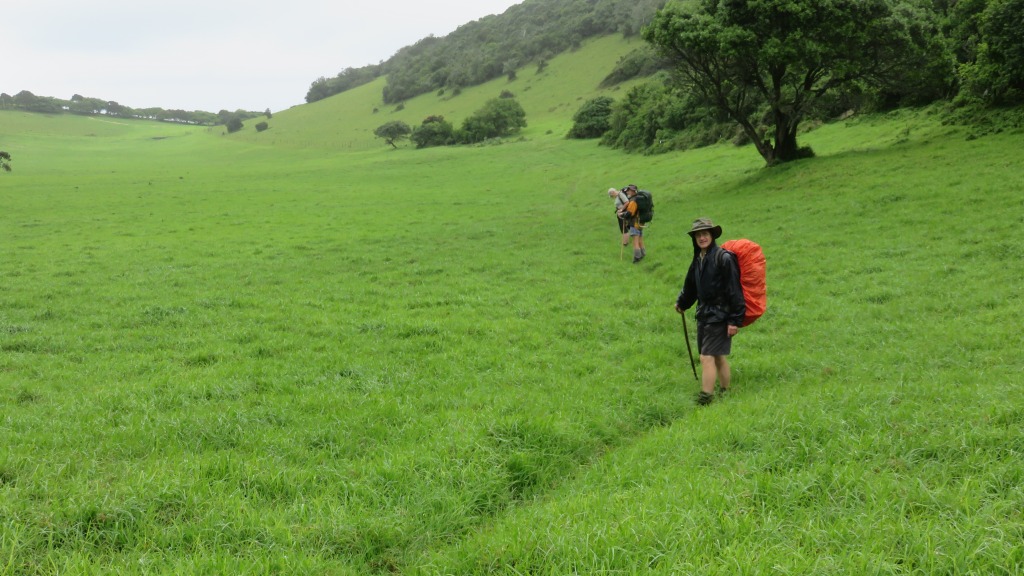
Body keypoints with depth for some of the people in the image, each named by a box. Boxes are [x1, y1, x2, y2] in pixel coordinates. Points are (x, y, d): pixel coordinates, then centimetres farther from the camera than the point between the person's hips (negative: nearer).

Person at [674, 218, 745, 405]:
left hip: (719, 315, -7)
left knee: (707, 357, -10)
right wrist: (682, 303, 42)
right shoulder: (698, 259, 9)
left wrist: (735, 320, -18)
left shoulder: (724, 258, -15)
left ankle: (705, 397, -6)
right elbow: (691, 285, 27)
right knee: (718, 357, 15)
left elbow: (734, 290, -16)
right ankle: (725, 393, 24)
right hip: (704, 314, 8)